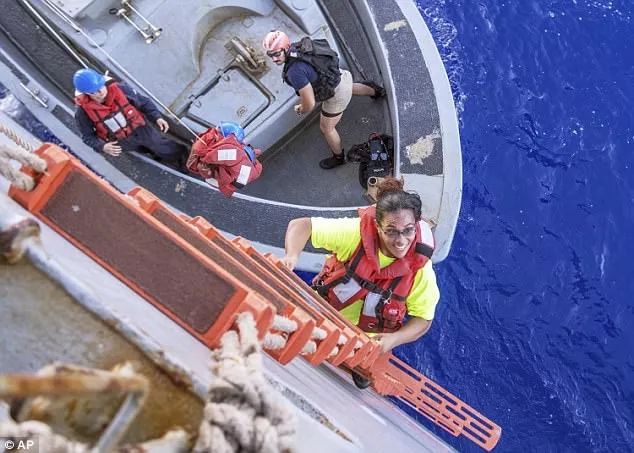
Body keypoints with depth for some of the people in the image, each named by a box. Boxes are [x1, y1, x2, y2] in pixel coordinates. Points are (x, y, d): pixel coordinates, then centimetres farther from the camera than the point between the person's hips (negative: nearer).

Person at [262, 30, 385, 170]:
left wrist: (302, 110, -8)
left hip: (337, 94, -7)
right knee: (351, 89, 43)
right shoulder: (296, 47, -11)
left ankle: (339, 157, 42)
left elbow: (310, 103, -31)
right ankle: (376, 91, 72)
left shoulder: (295, 71, -37)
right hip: (342, 76, 7)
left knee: (327, 128, 17)